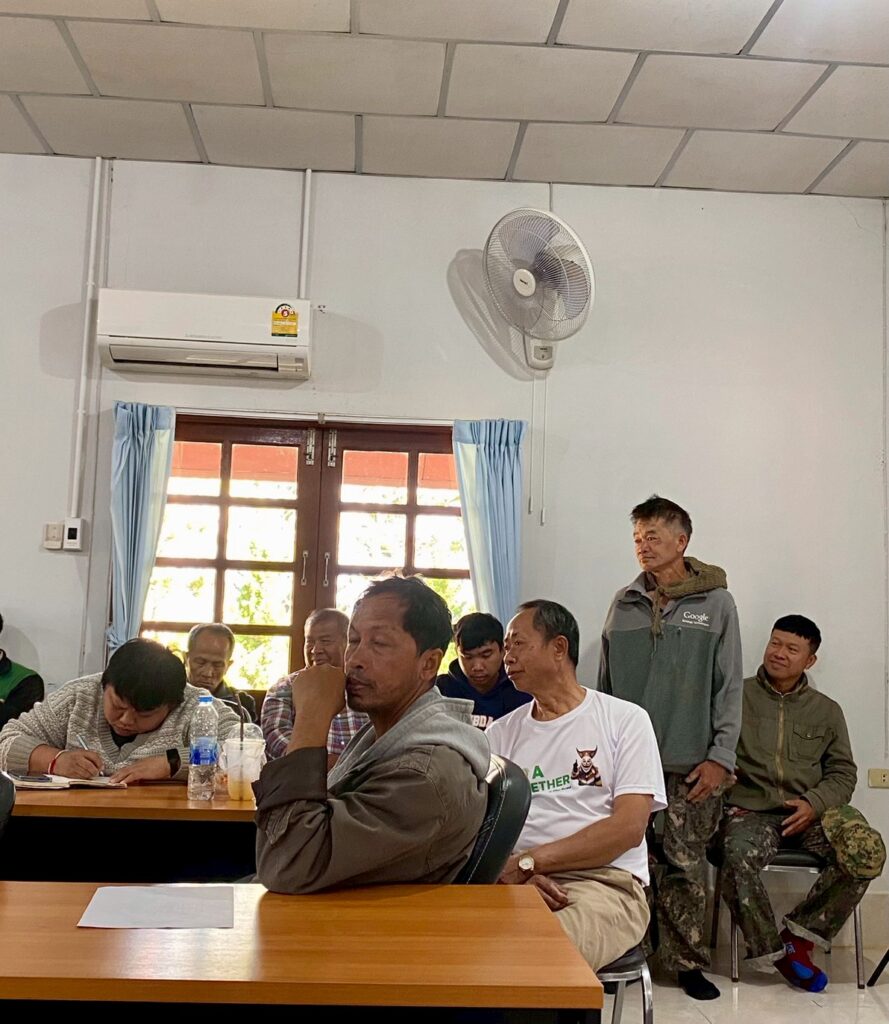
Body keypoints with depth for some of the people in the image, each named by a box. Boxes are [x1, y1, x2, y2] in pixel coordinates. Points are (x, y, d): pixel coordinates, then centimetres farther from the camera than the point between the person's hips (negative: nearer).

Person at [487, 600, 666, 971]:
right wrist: (511, 873, -15)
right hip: (514, 884, 3)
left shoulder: (624, 719, 7)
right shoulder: (501, 733, 18)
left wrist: (530, 860, -11)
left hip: (604, 882, -3)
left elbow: (629, 827, -4)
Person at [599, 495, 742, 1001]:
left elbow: (729, 687, -1)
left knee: (687, 865, 4)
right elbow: (605, 683, 11)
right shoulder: (624, 603, 8)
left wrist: (721, 756, -6)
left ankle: (688, 962, 19)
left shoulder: (716, 603, 1)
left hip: (690, 766, -2)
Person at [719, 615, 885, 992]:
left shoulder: (826, 711, 17)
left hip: (813, 810, 3)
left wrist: (814, 804, -6)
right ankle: (771, 949, -9)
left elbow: (843, 773, 14)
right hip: (752, 810, -2)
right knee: (738, 856, -35)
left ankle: (801, 931, -7)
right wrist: (724, 798, -13)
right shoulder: (738, 696, 8)